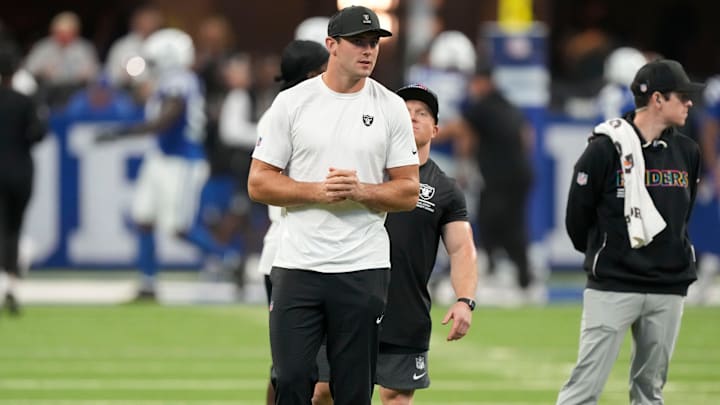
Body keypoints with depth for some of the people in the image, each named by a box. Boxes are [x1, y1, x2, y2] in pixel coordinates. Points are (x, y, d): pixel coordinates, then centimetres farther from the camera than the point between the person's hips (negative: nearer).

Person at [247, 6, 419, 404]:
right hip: (298, 266, -1)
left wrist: (360, 191, -14)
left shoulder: (391, 108, 4)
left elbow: (408, 192, 4)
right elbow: (259, 183, 0)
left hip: (364, 270, 1)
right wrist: (317, 192, -14)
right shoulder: (291, 102, 2)